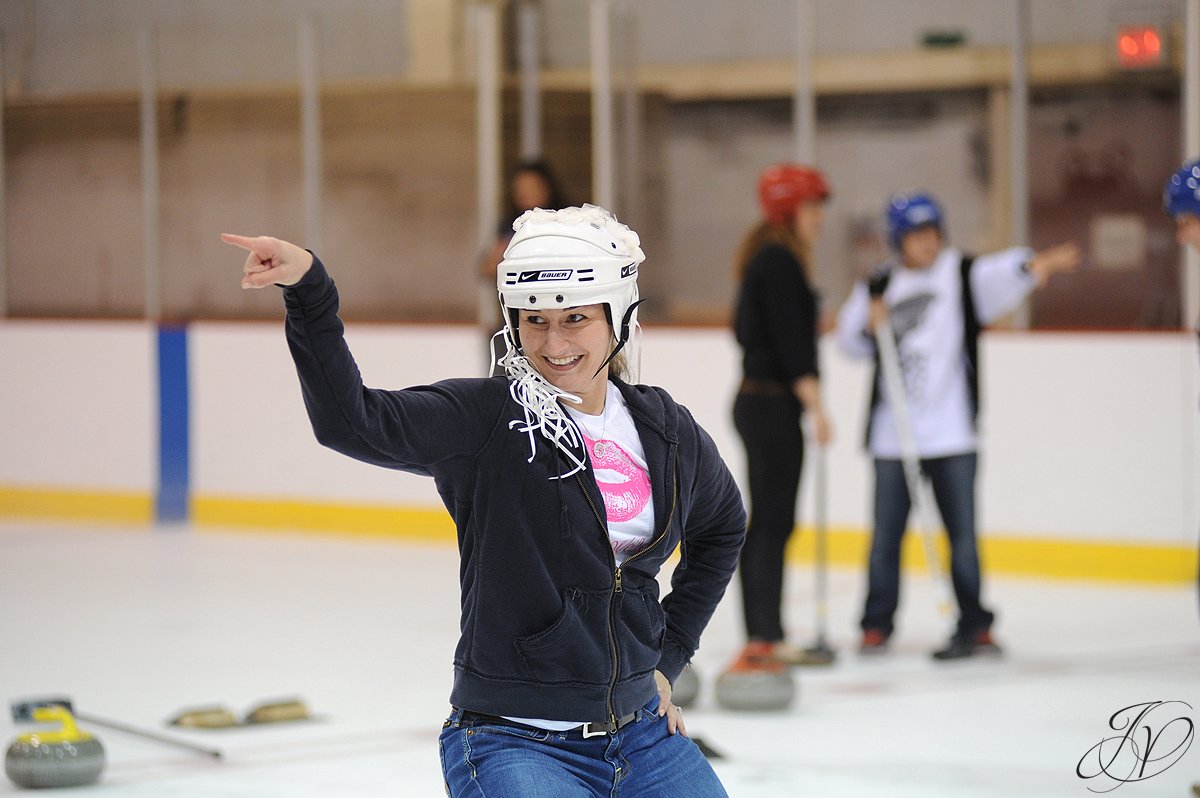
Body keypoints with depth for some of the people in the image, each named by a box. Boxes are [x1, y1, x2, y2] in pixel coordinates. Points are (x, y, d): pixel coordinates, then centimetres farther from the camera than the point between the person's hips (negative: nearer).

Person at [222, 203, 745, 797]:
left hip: (638, 736, 5)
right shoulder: (484, 420, -11)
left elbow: (721, 526, 24)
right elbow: (350, 421, -27)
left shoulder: (665, 429, 3)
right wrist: (308, 293, -40)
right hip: (513, 744, -5)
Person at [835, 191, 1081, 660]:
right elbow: (849, 342, 15)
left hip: (952, 432, -2)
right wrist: (869, 326, -7)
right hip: (892, 432, 2)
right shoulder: (877, 288, 10)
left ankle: (974, 626, 10)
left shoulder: (963, 275, 1)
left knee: (962, 533, 0)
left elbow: (1002, 274, -19)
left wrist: (1036, 266, -40)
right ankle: (876, 627, 16)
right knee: (886, 533, 5)